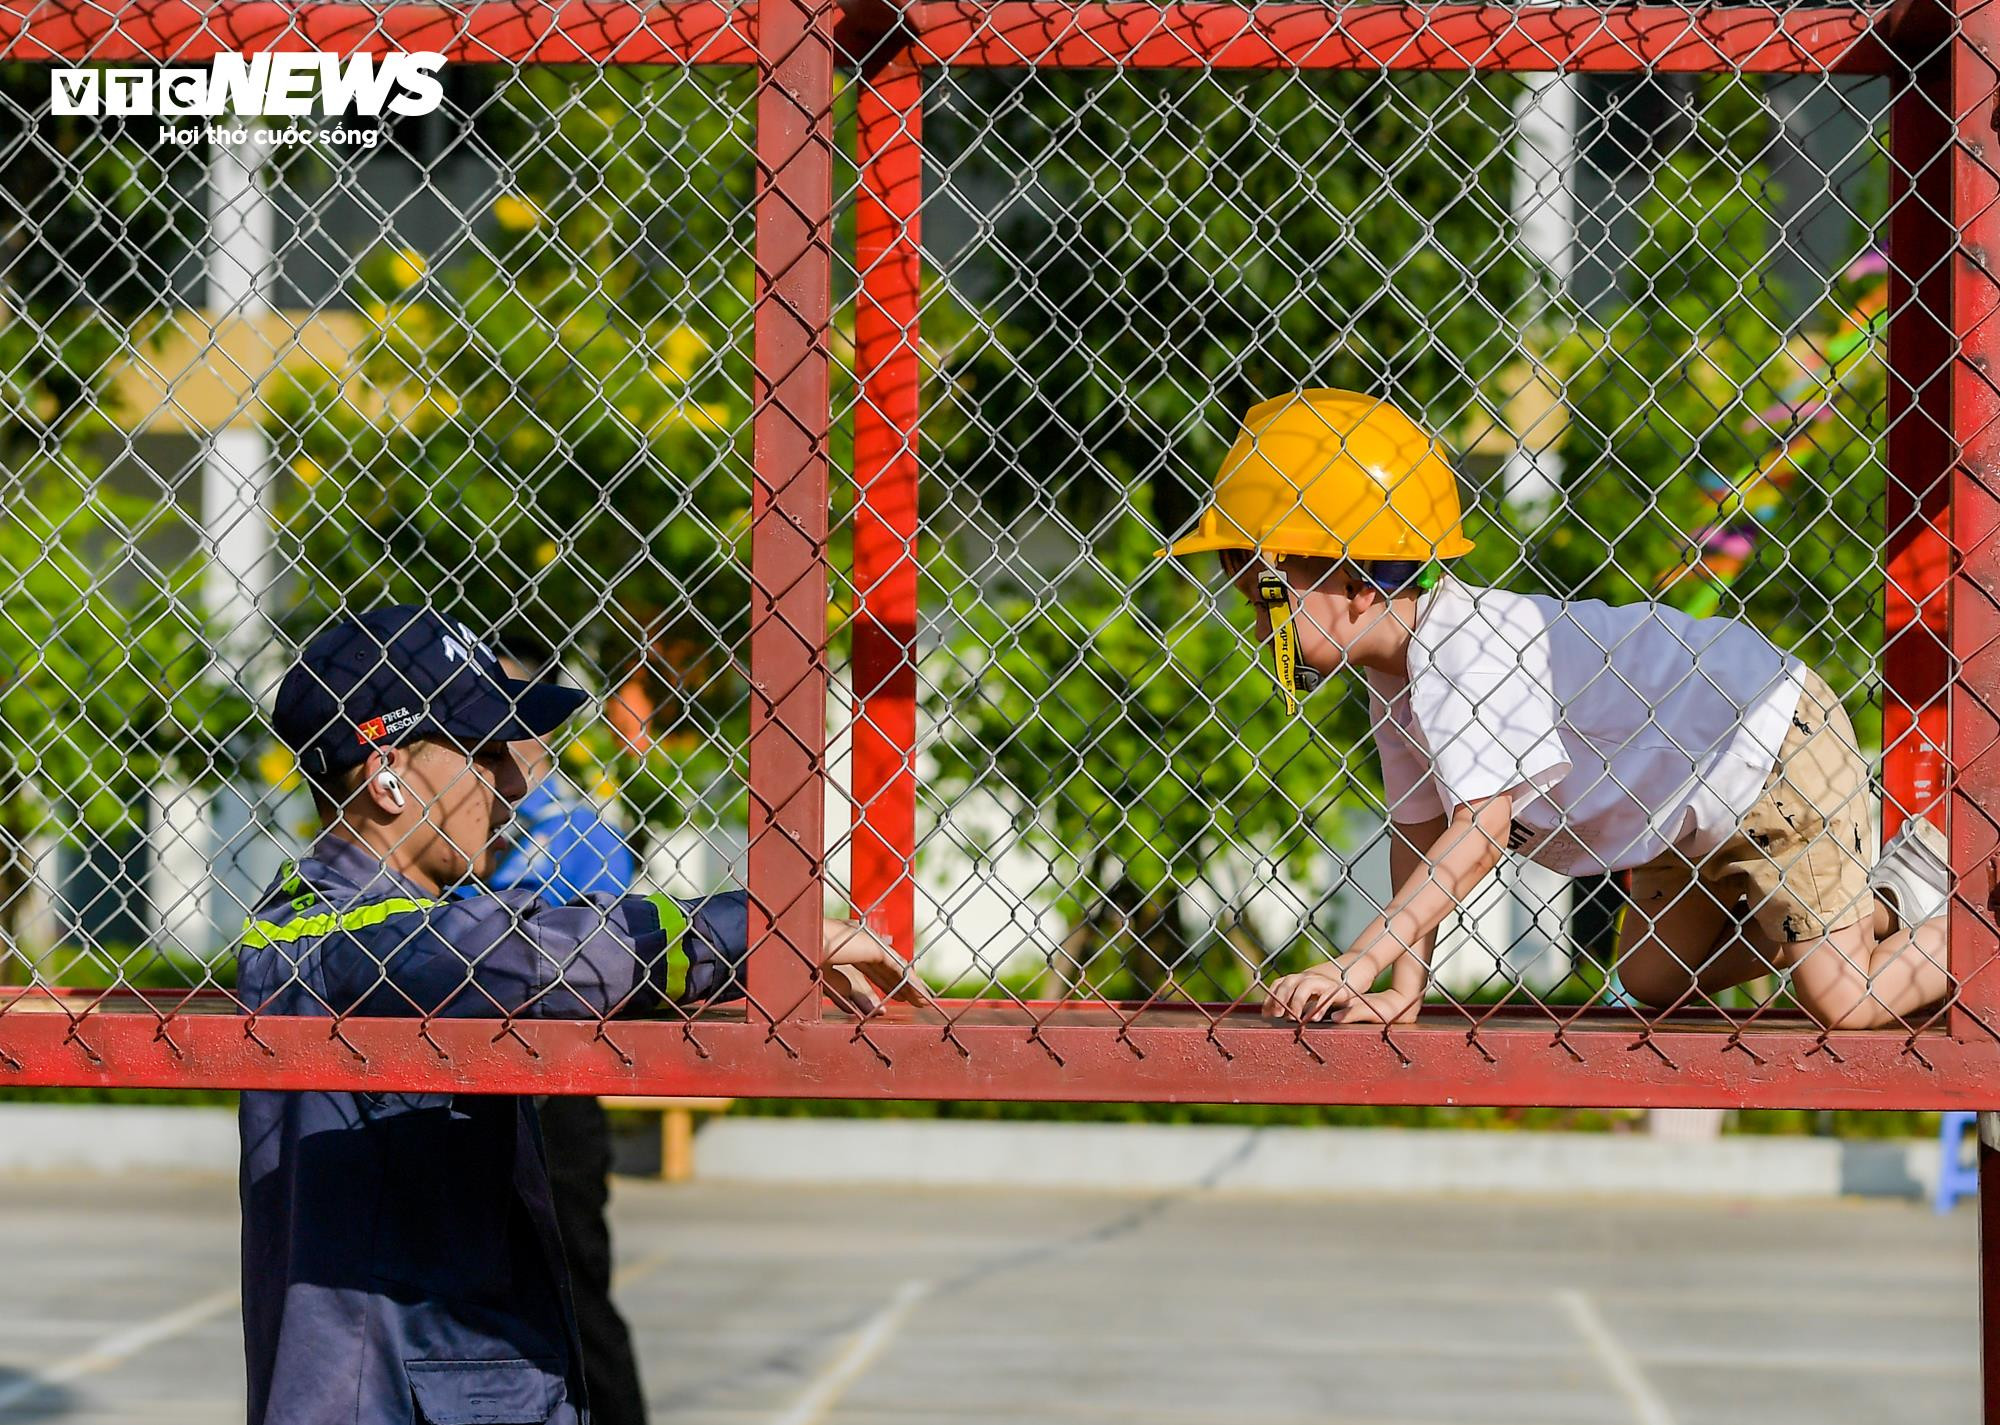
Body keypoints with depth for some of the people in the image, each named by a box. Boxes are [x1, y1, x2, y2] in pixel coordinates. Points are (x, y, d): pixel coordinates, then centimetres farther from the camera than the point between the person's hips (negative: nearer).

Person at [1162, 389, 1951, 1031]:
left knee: (1841, 1004, -13)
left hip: (1779, 752, -9)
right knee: (1652, 978, 19)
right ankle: (1880, 906, 28)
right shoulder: (1394, 673, -2)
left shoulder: (1471, 648, -32)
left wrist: (1358, 963, -41)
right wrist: (1404, 988, -11)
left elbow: (1481, 833, -38)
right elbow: (1418, 830, 0)